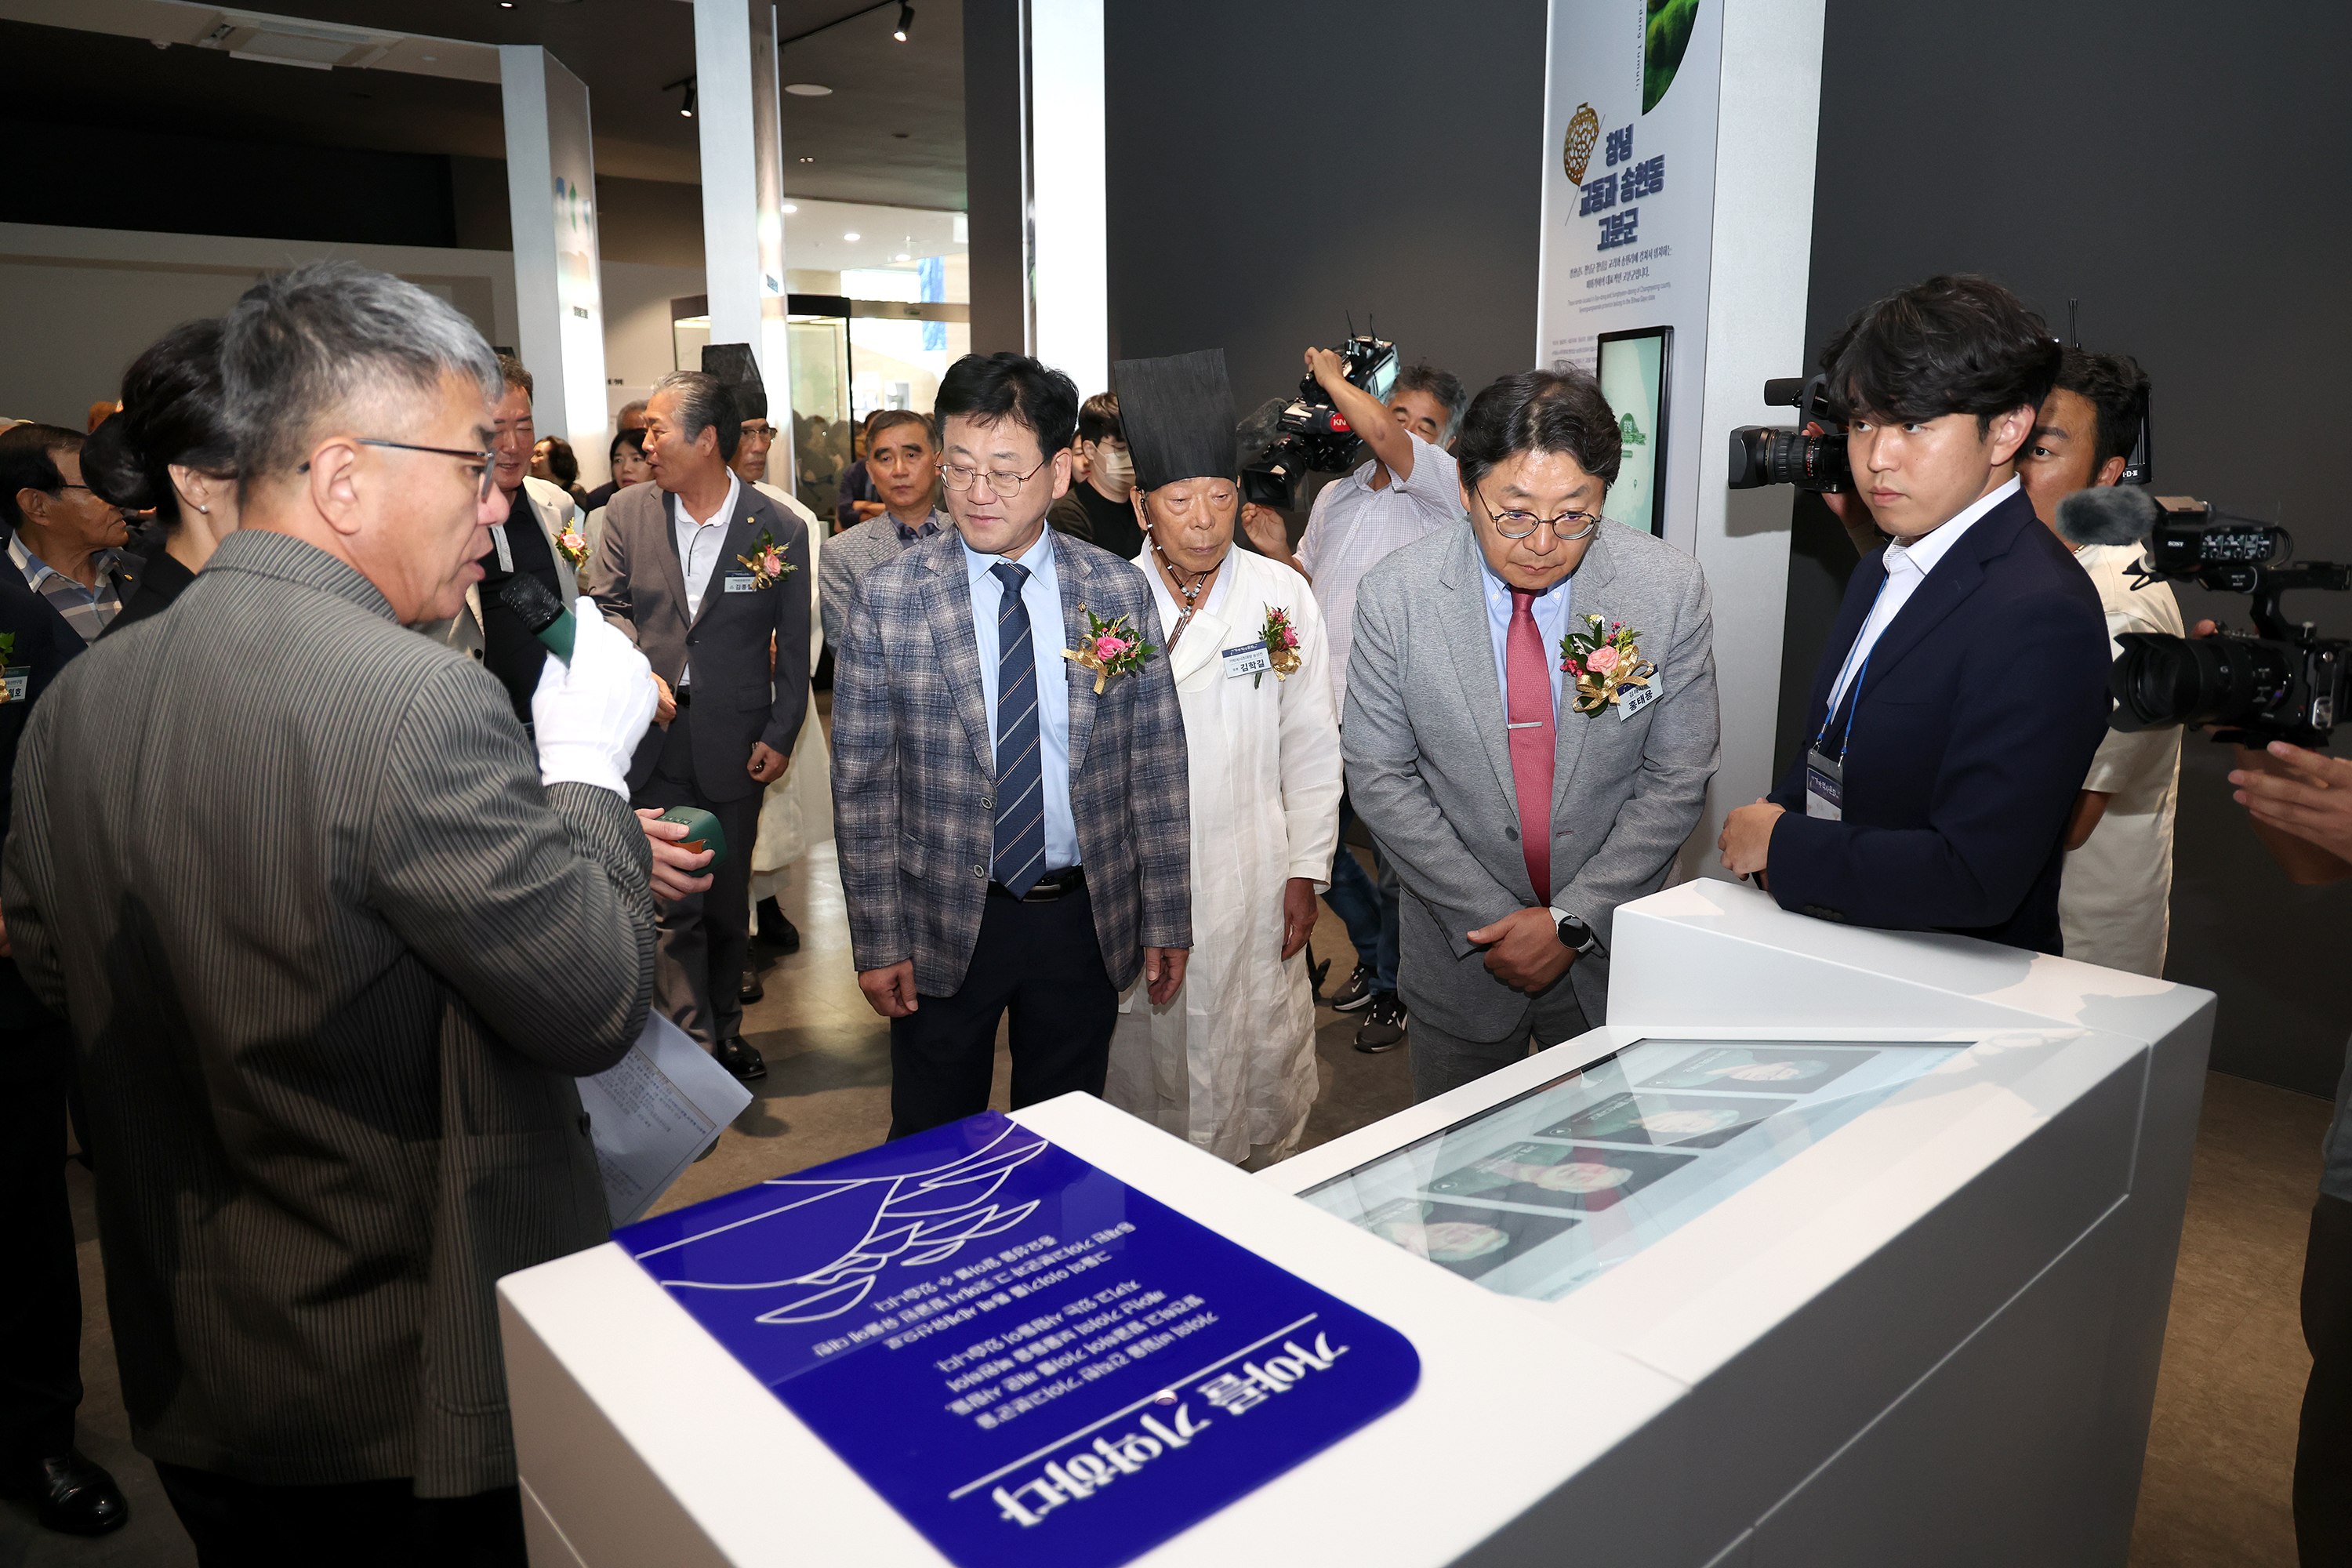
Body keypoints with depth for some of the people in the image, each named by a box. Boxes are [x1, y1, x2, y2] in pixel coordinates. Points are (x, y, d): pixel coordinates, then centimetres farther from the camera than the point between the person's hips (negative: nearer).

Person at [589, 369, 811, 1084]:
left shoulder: (779, 528, -5)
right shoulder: (628, 511, 1)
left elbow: (793, 647, 0)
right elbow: (607, 605, 8)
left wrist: (781, 736, -3)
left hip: (735, 745, -1)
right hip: (655, 734, 1)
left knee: (728, 902, 13)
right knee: (673, 903, 1)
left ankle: (725, 1032, 31)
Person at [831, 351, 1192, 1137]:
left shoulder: (1120, 591, -3)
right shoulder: (887, 596, -7)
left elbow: (1156, 764, 0)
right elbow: (862, 782, -5)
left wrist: (1165, 922, 1)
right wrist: (878, 942, -6)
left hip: (1086, 919, 1)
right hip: (944, 925, -1)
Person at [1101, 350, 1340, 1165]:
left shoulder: (1283, 595, 0)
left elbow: (1311, 746, 4)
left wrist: (1306, 870, 1)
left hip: (1253, 883, 1)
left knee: (1262, 1066, 9)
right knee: (1146, 1061, 10)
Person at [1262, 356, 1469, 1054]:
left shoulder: (1445, 487, -8)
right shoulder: (1334, 496, 14)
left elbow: (1381, 434, -27)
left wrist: (1330, 374, -10)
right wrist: (1277, 551, 3)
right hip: (1330, 710, 7)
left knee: (1396, 866, 4)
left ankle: (1394, 989, 26)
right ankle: (1374, 953, 40)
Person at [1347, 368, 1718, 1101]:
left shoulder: (1670, 588, -12)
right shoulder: (1395, 594, -14)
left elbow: (1677, 780, -7)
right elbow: (1379, 775, -9)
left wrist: (1573, 920, -15)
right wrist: (1492, 918, -13)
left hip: (1613, 945, 1)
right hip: (1464, 947, 0)